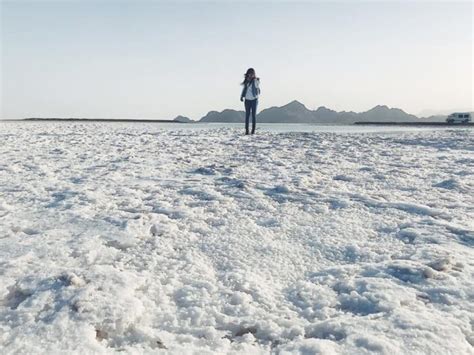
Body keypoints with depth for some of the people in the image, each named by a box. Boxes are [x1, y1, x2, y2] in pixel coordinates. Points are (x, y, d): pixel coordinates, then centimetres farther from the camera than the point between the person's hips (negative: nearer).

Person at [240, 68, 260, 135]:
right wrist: (241, 96, 10)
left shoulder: (256, 80, -2)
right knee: (247, 115, 2)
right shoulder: (246, 81, 9)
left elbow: (257, 86, -18)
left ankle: (253, 130, 1)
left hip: (254, 99, -3)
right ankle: (246, 130, 5)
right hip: (247, 100, 3)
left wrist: (255, 80, -20)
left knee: (254, 115, -2)